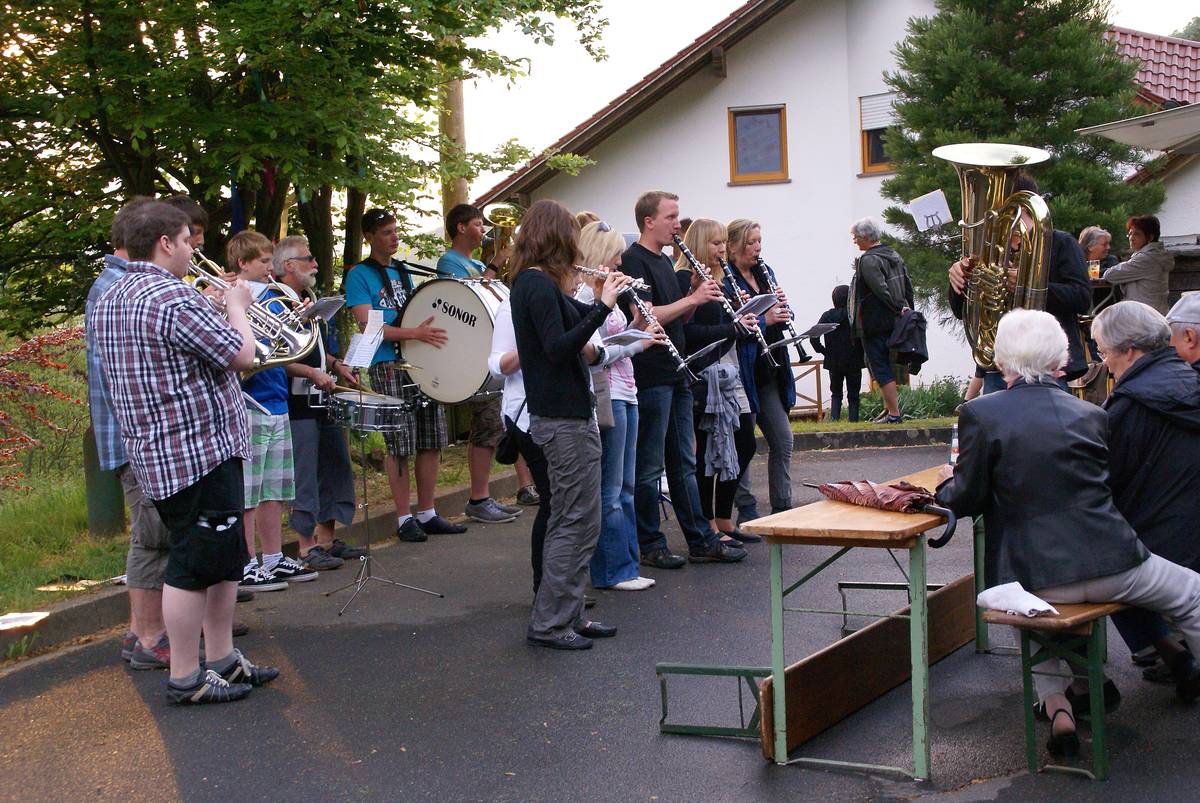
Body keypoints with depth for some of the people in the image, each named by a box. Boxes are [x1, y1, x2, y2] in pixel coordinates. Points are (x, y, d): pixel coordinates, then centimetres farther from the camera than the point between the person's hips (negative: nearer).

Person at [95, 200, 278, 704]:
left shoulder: (111, 300, 12)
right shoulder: (172, 298, -20)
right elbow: (242, 356, -16)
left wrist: (217, 309, 19)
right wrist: (236, 305, 1)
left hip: (154, 452, 10)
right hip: (198, 451, -10)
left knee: (224, 557, 18)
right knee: (196, 563, -2)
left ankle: (222, 660, 25)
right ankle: (185, 678, 5)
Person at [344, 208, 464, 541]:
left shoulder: (403, 271, 18)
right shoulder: (359, 276, -3)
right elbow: (367, 326, -13)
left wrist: (431, 332, 7)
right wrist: (414, 333, -22)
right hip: (388, 366, -7)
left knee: (431, 440, 7)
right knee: (400, 445, -5)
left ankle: (427, 514, 16)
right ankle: (404, 519, 4)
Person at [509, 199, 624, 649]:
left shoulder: (533, 283, 13)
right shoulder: (539, 285, -16)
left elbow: (573, 323, 21)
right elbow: (558, 347, -25)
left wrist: (602, 299, 13)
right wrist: (602, 306, -24)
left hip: (562, 414, 10)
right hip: (564, 418, -10)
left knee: (570, 520, 16)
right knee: (577, 522, -5)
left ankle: (567, 615, 23)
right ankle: (549, 624, 1)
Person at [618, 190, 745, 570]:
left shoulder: (663, 260, 17)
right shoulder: (633, 261, -12)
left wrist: (695, 294, 1)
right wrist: (693, 298, -19)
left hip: (675, 374, 9)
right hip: (650, 377, -9)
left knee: (684, 463, 12)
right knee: (650, 465, 0)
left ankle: (701, 541, 16)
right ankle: (650, 545, 9)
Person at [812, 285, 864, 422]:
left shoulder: (827, 315, -3)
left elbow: (814, 338, -8)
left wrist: (824, 351, 3)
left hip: (834, 362, 2)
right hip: (853, 362, -2)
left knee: (835, 394, 14)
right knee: (853, 395, 7)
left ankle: (834, 419, 0)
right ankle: (853, 420, 2)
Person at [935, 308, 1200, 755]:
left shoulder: (980, 414, -7)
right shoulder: (1092, 415, 3)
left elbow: (968, 502, -4)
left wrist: (949, 483, 19)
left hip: (1031, 578, 0)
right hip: (1110, 566, 0)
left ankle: (1056, 705, 15)